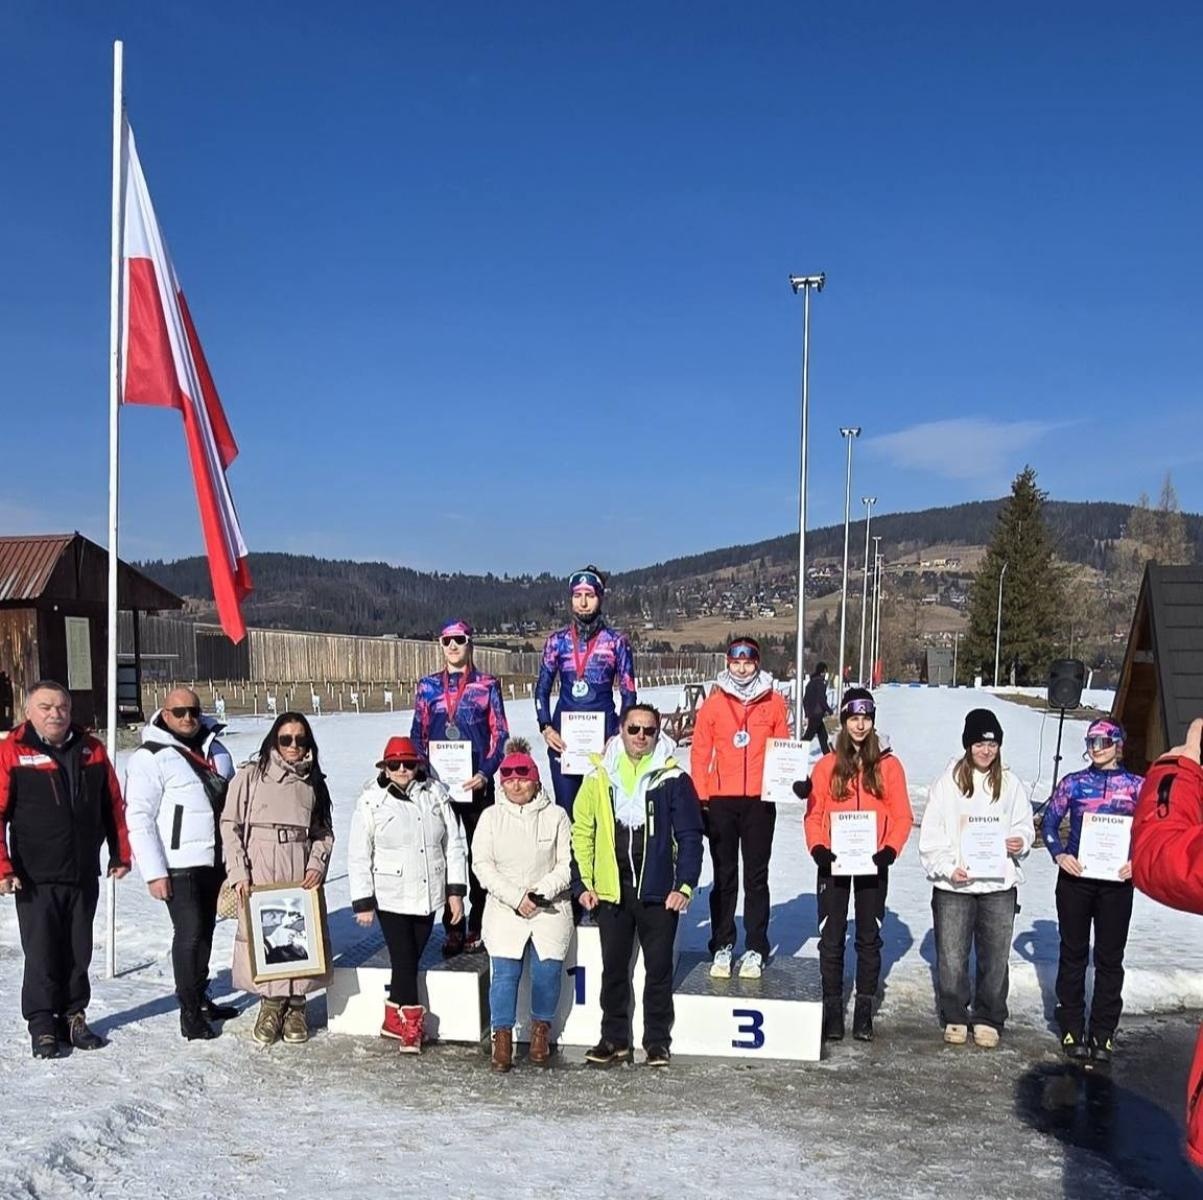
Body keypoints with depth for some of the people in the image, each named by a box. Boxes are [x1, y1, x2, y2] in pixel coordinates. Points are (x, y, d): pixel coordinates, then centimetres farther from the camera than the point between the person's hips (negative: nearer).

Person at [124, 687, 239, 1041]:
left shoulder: (216, 751, 11)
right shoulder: (150, 757, -9)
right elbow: (138, 817, -12)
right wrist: (154, 872, -16)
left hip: (214, 861, 6)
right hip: (178, 865, -6)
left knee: (205, 931, 14)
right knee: (190, 933, -8)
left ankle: (200, 998, 28)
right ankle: (189, 1011, 3)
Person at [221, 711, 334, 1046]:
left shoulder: (314, 781, 11)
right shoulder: (251, 774, 1)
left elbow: (324, 832, 15)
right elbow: (230, 824, -1)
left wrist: (317, 864, -2)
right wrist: (238, 872, -8)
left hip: (301, 870, 2)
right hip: (259, 867, -2)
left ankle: (295, 1005, 14)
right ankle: (270, 1003, 11)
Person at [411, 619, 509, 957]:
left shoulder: (486, 685, 4)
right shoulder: (428, 686, 10)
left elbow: (500, 734, 2)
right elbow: (418, 734, 12)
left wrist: (486, 772, -10)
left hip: (476, 783, -2)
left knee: (478, 853, 2)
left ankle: (477, 927, 11)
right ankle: (452, 928, 10)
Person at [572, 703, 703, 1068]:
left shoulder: (673, 779, -4)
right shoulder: (599, 777, 2)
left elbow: (690, 836, -3)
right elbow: (581, 830, 6)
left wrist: (685, 886, -10)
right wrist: (584, 883, 1)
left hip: (658, 892, -2)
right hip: (611, 890, 2)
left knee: (659, 969, 7)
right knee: (613, 968, 11)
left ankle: (657, 1041, 20)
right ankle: (614, 1039, 24)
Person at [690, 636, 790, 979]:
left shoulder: (774, 702, 4)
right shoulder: (714, 702, 3)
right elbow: (700, 752, 3)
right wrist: (700, 797, -4)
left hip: (760, 800, 0)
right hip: (721, 800, 0)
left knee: (756, 877, 6)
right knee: (724, 876, 8)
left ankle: (755, 949, 13)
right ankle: (722, 946, 15)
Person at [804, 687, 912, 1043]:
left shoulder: (888, 765, 1)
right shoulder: (827, 765, 2)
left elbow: (902, 817, 1)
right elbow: (813, 815, 2)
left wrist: (889, 851, -12)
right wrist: (818, 849, -12)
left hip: (873, 865, 0)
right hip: (833, 863, 0)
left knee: (869, 938, 8)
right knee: (831, 938, 3)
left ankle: (864, 1011, 16)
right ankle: (832, 1009, 12)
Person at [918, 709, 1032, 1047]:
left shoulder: (1010, 784, 7)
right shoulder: (948, 781, 0)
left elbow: (1024, 826, 14)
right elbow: (930, 834, -1)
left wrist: (1021, 841, -8)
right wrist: (947, 868, -12)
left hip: (999, 883, 2)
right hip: (953, 884, -2)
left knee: (995, 958, 7)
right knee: (951, 958, 3)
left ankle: (988, 1020, 22)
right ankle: (955, 1018, 20)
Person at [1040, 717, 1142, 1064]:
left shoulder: (1136, 785, 2)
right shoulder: (1073, 783, 2)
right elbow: (1049, 821, 5)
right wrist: (1059, 854, -10)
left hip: (1117, 881, 0)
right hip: (1075, 877, 0)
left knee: (1109, 957, 6)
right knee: (1073, 954, 9)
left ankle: (1103, 1033, 16)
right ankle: (1072, 1029, 18)